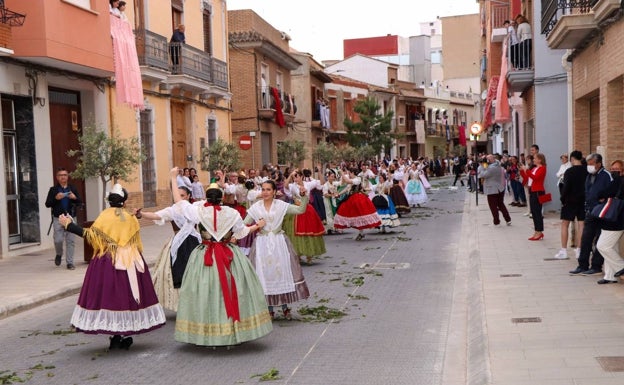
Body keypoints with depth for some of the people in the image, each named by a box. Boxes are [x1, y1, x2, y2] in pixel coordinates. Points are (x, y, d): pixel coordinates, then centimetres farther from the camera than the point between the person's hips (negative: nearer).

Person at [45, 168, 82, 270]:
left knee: (70, 241, 0)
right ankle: (59, 254, 26)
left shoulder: (73, 188, 9)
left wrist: (75, 198, -13)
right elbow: (47, 204, 0)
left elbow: (79, 203, 8)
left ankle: (70, 262, 8)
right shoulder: (53, 189, 3)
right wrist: (56, 198, -16)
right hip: (58, 218, -1)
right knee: (58, 240, -5)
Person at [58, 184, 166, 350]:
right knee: (128, 296, 8)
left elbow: (89, 234, -11)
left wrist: (68, 224, -4)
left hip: (108, 263, -3)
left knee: (110, 296, 2)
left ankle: (116, 336, 1)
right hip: (130, 263, 3)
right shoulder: (131, 218, 6)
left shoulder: (105, 215, -5)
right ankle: (127, 335, 10)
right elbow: (138, 244, 10)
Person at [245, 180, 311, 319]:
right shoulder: (256, 207, 1)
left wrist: (303, 196, -16)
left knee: (282, 272, 3)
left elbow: (301, 210, -3)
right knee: (264, 273, 3)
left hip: (279, 242, 0)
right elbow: (244, 225, 1)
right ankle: (269, 309, 15)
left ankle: (285, 307, 17)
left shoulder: (281, 205, 0)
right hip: (262, 243, 0)